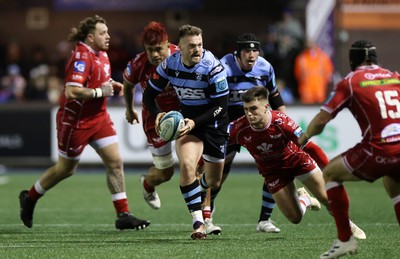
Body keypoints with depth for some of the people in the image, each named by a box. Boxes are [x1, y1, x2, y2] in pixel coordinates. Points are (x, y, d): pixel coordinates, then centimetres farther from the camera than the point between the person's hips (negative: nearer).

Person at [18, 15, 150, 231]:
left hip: (99, 117, 8)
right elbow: (71, 92, -31)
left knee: (115, 162, -2)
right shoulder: (82, 57, -23)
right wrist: (100, 92, -24)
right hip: (75, 121, -8)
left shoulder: (101, 55, 6)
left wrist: (112, 85, 6)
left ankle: (123, 215, 0)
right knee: (66, 168, 8)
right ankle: (30, 198, 31)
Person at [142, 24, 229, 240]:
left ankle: (207, 215, 45)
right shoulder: (170, 64, -12)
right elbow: (149, 94, -1)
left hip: (213, 122, -1)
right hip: (188, 119, 1)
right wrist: (157, 114, -21)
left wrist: (195, 122, -30)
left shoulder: (213, 67, -22)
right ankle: (198, 222, -21)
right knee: (187, 165, -26)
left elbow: (221, 106, -20)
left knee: (214, 181, 10)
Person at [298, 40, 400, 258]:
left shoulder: (350, 82, 4)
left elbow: (321, 119, 3)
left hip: (379, 150, -5)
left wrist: (303, 138, 21)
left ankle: (345, 239, 11)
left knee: (330, 174, 15)